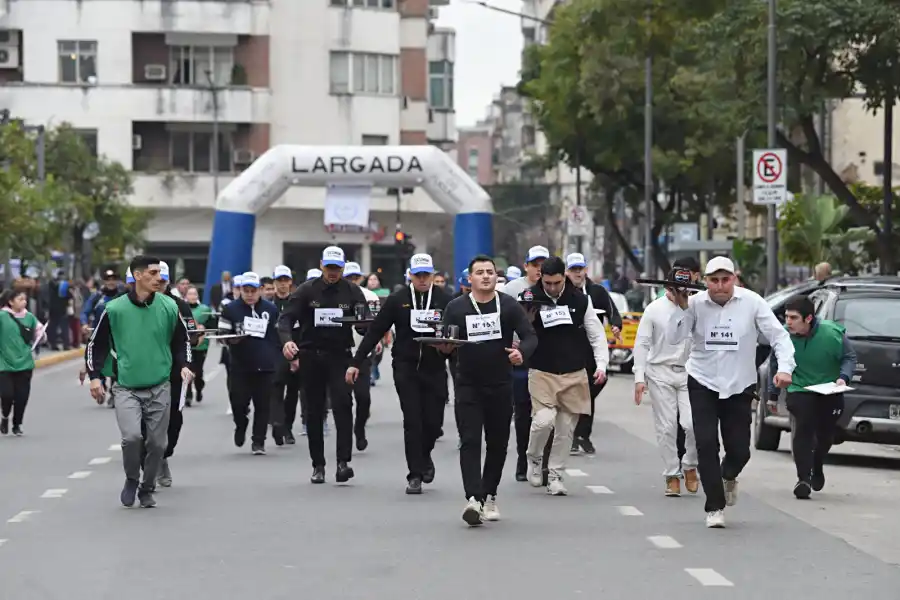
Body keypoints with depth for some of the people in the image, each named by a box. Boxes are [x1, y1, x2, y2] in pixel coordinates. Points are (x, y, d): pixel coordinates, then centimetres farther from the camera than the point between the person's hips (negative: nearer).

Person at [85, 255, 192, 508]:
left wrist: (184, 365, -1)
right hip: (126, 388, -2)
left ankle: (147, 489, 25)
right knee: (132, 436, -19)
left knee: (157, 442, 3)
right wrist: (95, 376, -3)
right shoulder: (114, 309, -6)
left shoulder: (169, 307, -1)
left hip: (159, 388, 2)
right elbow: (97, 343, 4)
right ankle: (131, 479, 9)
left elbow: (182, 339, 13)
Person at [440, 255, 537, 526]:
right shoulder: (456, 308, 1)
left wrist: (522, 352, -25)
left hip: (501, 386, 1)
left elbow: (530, 336, -4)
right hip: (468, 386, -1)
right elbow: (444, 345, 3)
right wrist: (444, 347, -21)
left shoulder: (509, 306, 1)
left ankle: (489, 496, 26)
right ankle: (473, 498, -22)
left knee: (498, 443, 10)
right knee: (470, 442, -12)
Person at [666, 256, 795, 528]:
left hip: (739, 386, 0)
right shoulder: (695, 303, -8)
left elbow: (779, 336, -8)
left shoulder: (752, 302, -10)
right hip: (703, 384, 0)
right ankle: (715, 508, 0)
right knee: (707, 445, -10)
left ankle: (728, 476, 39)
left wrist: (785, 368, -23)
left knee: (739, 449, 2)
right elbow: (673, 338, -12)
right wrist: (682, 308, -25)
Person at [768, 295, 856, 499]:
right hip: (799, 391, -1)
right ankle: (803, 478, -18)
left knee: (825, 436, 9)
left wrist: (843, 377, -24)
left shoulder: (832, 333, -22)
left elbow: (850, 357, -6)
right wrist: (773, 394, 7)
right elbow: (776, 365, 0)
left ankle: (817, 469, 40)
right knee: (802, 430, -20)